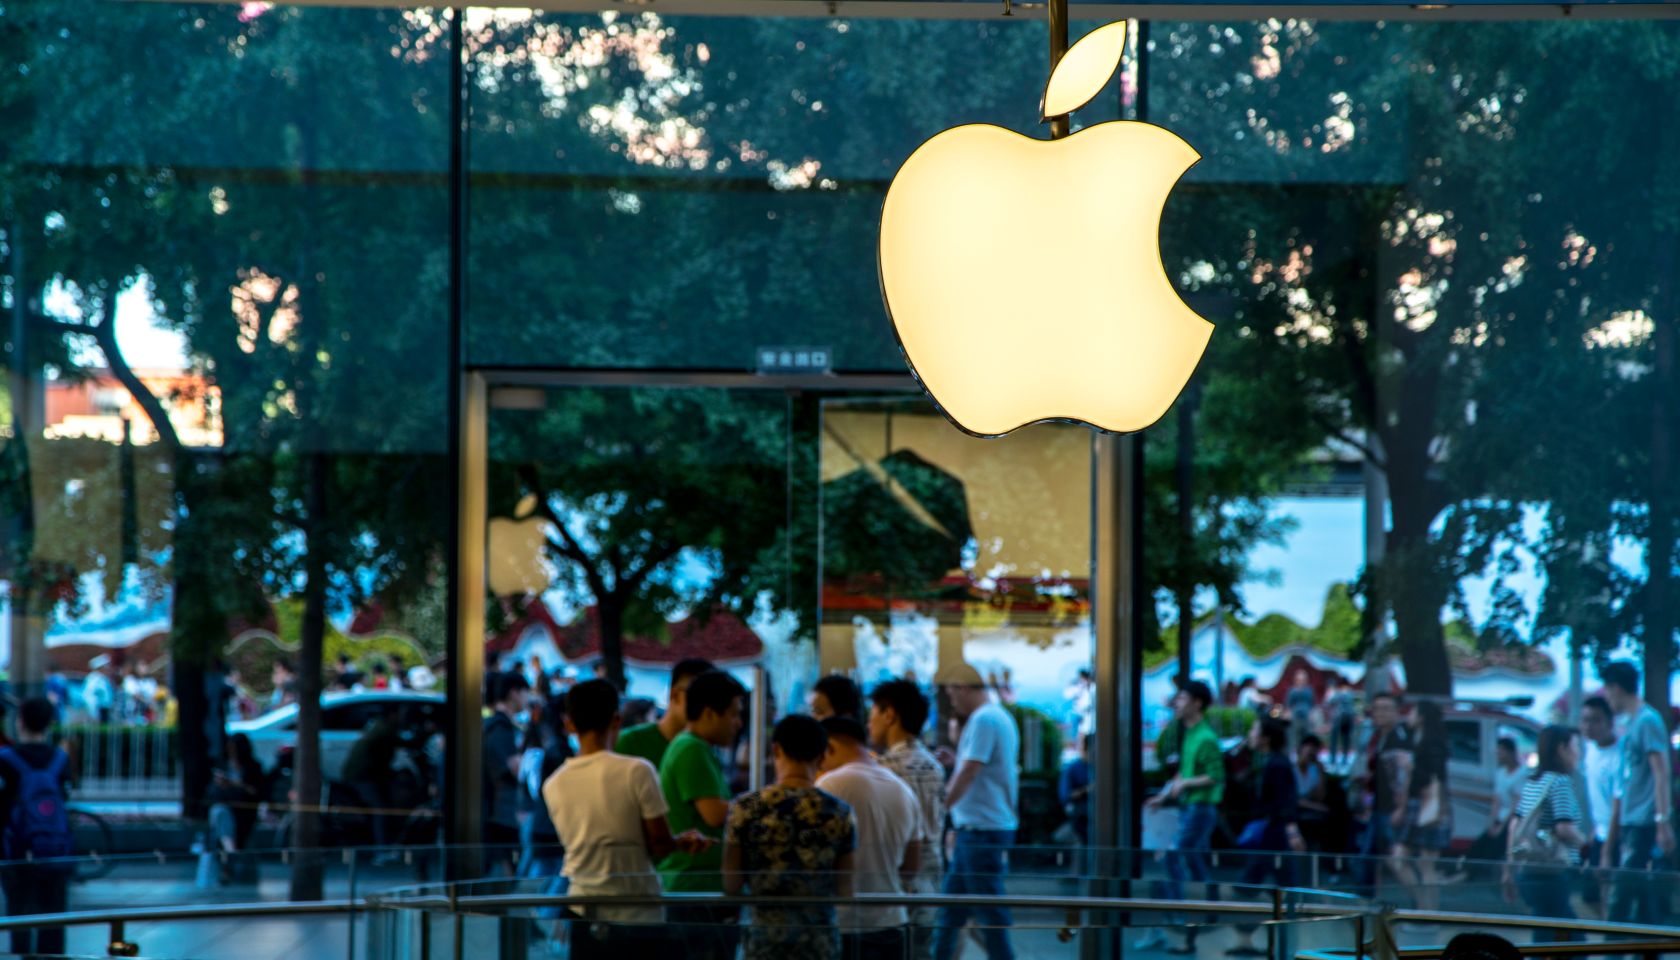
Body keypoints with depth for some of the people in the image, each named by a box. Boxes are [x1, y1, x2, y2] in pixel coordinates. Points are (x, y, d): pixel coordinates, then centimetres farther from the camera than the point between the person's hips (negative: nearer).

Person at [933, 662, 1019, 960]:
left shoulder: (983, 720, -15)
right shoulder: (1002, 717, 16)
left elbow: (968, 773, -18)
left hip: (982, 831, -10)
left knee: (989, 912, -6)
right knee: (951, 906, 14)